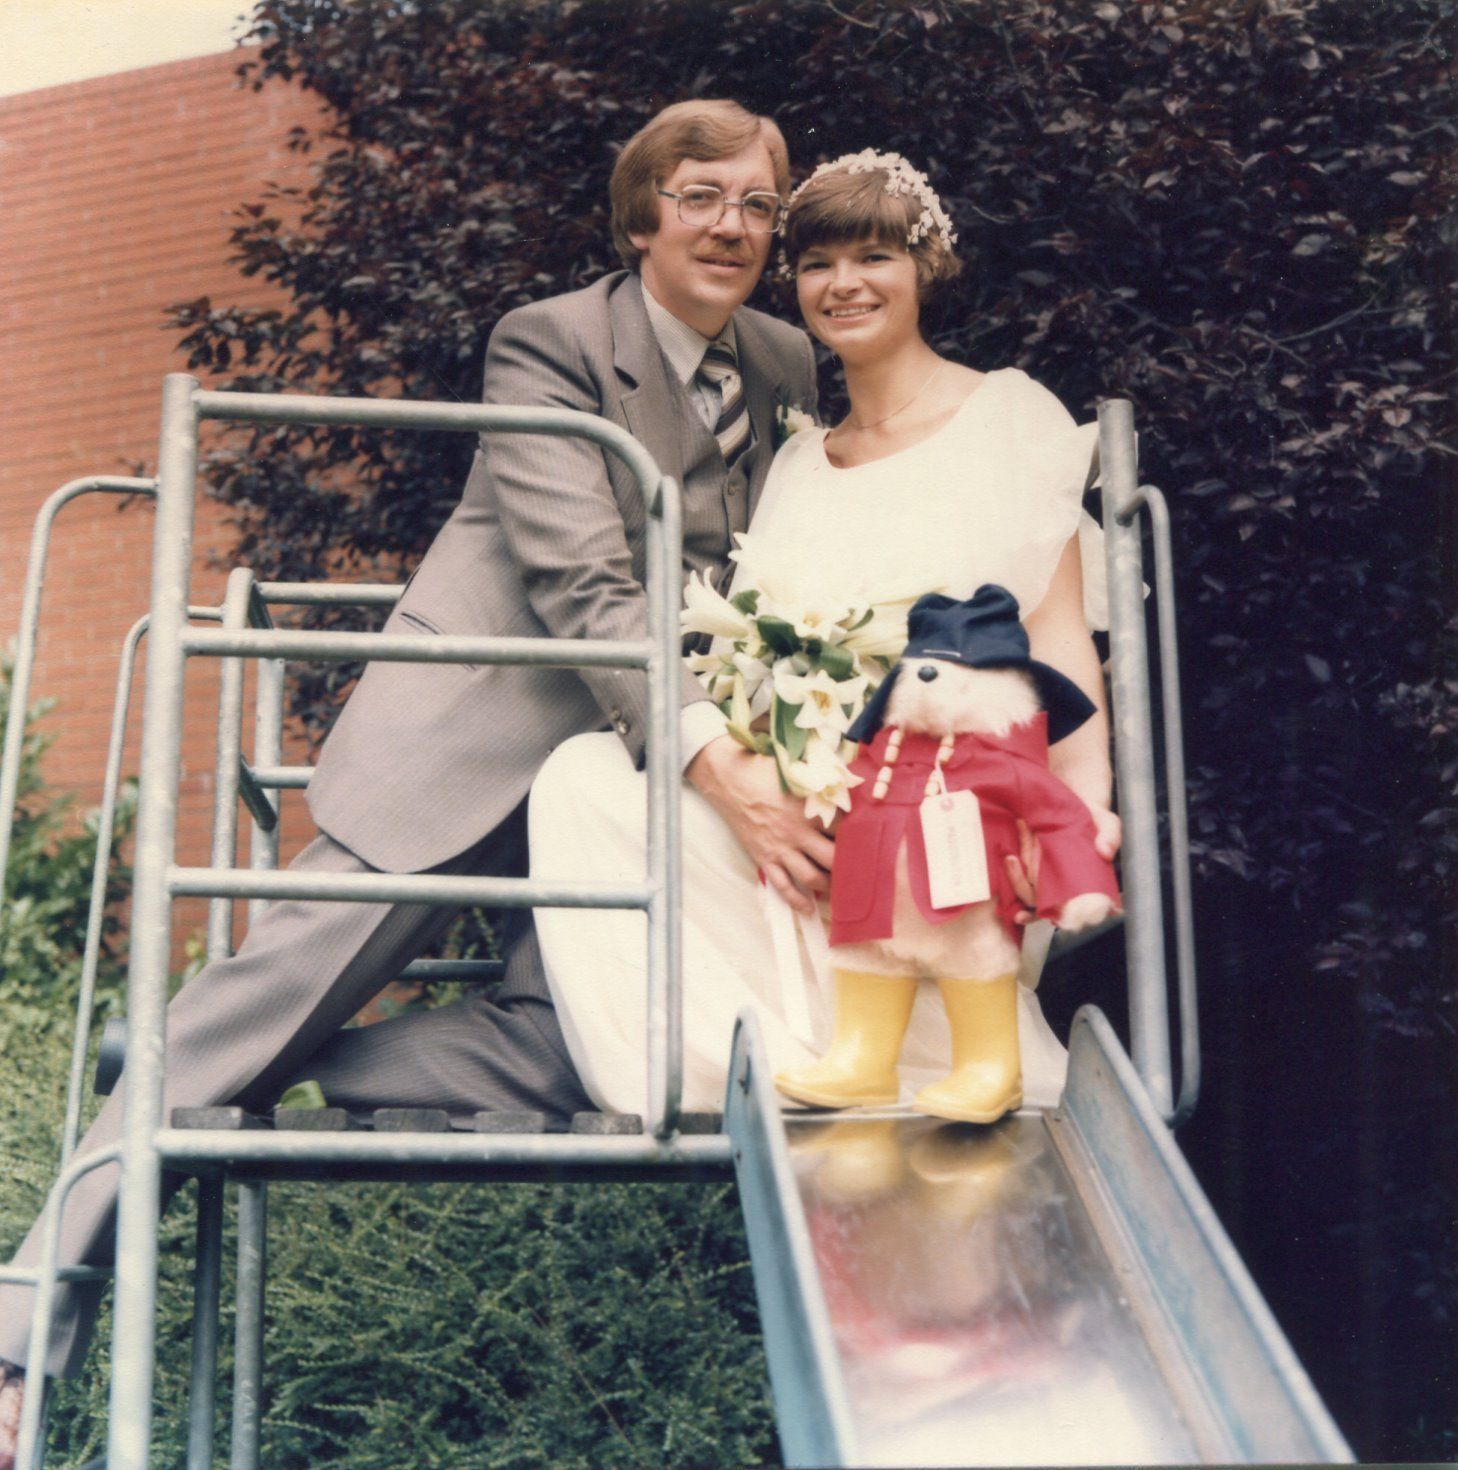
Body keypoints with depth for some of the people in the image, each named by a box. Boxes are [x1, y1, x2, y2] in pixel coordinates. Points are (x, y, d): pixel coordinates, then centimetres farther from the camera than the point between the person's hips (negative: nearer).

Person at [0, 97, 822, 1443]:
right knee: (301, 968, -12)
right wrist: (720, 766, -32)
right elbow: (581, 584, -20)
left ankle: (208, 1079, -4)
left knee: (570, 1042, -15)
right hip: (478, 727, -5)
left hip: (633, 754, 5)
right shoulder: (551, 343, -8)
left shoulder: (790, 368, 10)